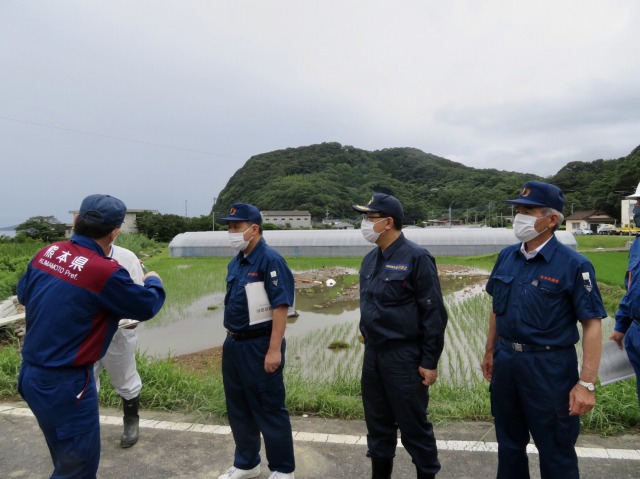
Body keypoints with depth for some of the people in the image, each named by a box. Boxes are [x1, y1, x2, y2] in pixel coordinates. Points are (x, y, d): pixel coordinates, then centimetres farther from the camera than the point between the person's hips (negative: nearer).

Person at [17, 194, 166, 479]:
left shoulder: (46, 253, -2)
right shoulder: (106, 272, -24)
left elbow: (23, 294, 16)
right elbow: (147, 307, -9)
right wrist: (153, 282, 10)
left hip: (31, 374, 8)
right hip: (65, 384, -8)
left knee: (66, 456, 26)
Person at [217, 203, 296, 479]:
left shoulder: (270, 260, -16)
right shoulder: (236, 263, 9)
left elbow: (281, 307, -20)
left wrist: (274, 350, -22)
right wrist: (230, 341, 14)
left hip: (259, 346, -8)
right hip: (233, 345, 8)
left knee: (269, 410, 6)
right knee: (238, 409, 19)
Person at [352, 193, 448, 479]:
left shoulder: (416, 258, -14)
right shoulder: (370, 259, 8)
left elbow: (434, 313, -14)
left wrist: (429, 362, -13)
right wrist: (368, 344, 15)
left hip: (403, 356, -7)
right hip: (372, 354, 7)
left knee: (414, 426, 8)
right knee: (377, 423, 18)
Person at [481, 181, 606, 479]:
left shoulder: (573, 264, -14)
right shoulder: (506, 256, 2)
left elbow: (592, 324, -13)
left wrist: (586, 383, -17)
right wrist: (490, 352, 15)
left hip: (550, 366, -5)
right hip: (506, 361, 5)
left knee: (555, 451, 11)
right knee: (509, 443, 21)